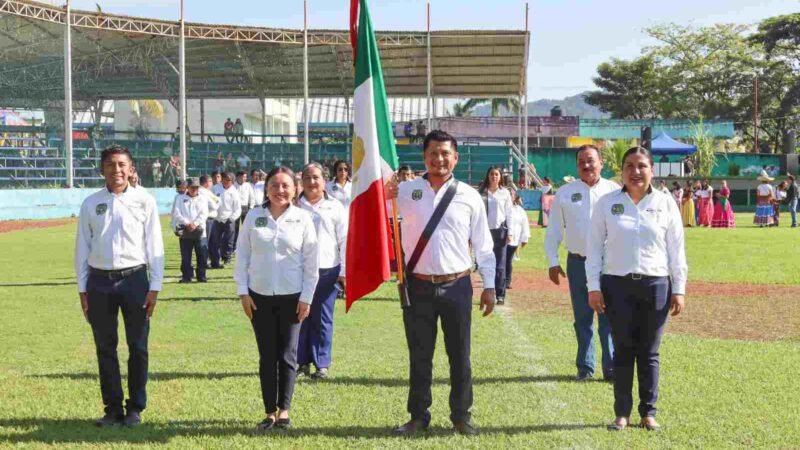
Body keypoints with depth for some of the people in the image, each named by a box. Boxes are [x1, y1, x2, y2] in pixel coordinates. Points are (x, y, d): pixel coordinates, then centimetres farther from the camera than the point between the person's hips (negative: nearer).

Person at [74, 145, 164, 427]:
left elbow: (154, 245, -1)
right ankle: (113, 408, 18)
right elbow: (82, 247, 8)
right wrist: (82, 289, 4)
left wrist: (154, 287, -5)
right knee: (105, 348, 8)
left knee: (137, 347, 5)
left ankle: (135, 408, 17)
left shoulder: (144, 201, -1)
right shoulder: (90, 204, 5)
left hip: (134, 279, -2)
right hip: (99, 281, 2)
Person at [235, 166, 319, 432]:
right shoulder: (254, 216, 2)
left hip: (292, 297, -1)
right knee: (267, 356, 6)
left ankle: (284, 410, 13)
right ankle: (270, 412, 13)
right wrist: (243, 292, -1)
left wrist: (307, 298, -3)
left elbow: (311, 262, 0)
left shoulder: (302, 219, -2)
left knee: (287, 355, 2)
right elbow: (242, 255, 5)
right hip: (259, 297, 1)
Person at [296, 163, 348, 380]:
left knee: (323, 319, 2)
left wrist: (344, 272, -2)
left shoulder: (335, 207, 5)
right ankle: (303, 361, 14)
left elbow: (345, 240, 4)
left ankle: (322, 364, 9)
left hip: (327, 271, -1)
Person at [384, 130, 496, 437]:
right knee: (419, 356, 11)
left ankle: (461, 416, 23)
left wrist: (489, 285, 2)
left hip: (457, 287, 0)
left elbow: (482, 245, 4)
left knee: (460, 356, 9)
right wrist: (381, 199, -19)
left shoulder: (469, 196, 0)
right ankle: (418, 416, 23)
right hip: (418, 286, 1)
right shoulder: (405, 191, 0)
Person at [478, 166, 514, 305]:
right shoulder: (481, 193, 4)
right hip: (485, 230, 1)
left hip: (500, 230, -1)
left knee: (500, 264, -3)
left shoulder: (505, 193, 3)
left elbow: (509, 213, 3)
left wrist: (509, 232, -3)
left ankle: (500, 295, -2)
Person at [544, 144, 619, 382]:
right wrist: (552, 262, 2)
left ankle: (611, 367, 11)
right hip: (578, 263, 1)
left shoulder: (615, 191, 0)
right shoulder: (565, 193, 3)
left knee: (609, 318, 1)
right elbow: (554, 230, 6)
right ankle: (585, 367, 21)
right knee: (582, 318, 10)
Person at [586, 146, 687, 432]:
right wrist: (593, 287, -3)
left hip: (656, 285, 0)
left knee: (649, 352, 6)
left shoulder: (665, 204, 3)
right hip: (617, 285, 0)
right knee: (623, 350, 5)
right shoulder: (607, 203, 1)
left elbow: (676, 249, 5)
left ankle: (649, 412, 16)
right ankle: (622, 413, 13)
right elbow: (595, 246, 2)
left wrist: (679, 289, 1)